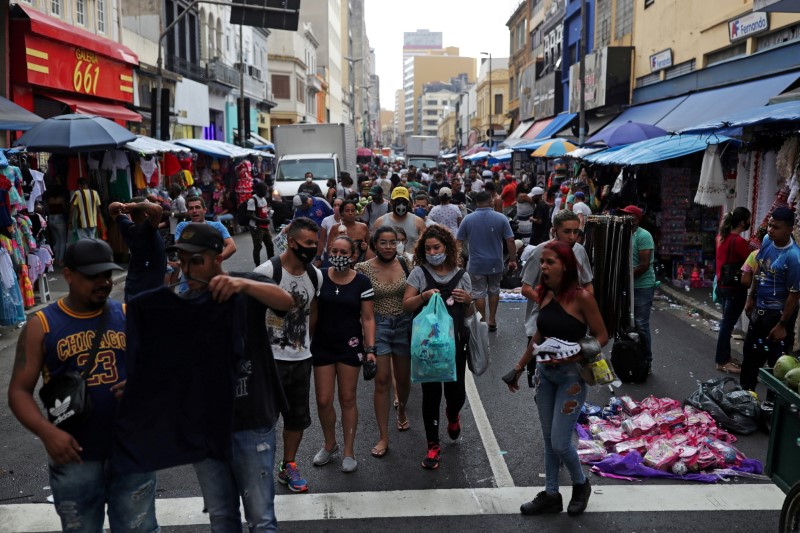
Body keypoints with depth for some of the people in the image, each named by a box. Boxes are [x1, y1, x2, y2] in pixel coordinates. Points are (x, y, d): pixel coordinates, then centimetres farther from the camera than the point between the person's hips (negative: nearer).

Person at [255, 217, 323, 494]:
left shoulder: (315, 275, 3)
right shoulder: (267, 271, -15)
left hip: (301, 359, 6)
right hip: (270, 359, -6)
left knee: (298, 417, 15)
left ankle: (288, 466, 32)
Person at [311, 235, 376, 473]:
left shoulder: (362, 282, -5)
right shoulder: (319, 277, -3)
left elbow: (368, 318, -3)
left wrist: (370, 349, -11)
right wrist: (306, 341, -2)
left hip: (350, 347, -1)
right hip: (322, 346, 1)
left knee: (347, 399, 7)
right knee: (323, 401, 5)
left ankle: (349, 451, 22)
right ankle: (329, 444, 30)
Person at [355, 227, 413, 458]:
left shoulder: (404, 263, -2)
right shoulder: (364, 268, -8)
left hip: (404, 324, 2)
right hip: (378, 326, -2)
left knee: (403, 378, 14)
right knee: (382, 381, -3)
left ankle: (402, 409, 47)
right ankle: (383, 437, 6)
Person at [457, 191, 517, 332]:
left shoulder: (468, 219, -6)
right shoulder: (501, 218, -8)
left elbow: (459, 241, -1)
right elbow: (510, 241, -9)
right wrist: (513, 260, 0)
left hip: (476, 263, -1)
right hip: (495, 263, 1)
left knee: (478, 293, 9)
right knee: (494, 291, 18)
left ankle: (483, 320, 14)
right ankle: (492, 320, 22)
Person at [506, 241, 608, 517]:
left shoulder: (581, 297, -17)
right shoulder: (544, 294, 2)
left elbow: (602, 336, -12)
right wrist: (519, 367, 16)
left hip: (572, 375, -6)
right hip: (545, 373, 6)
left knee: (560, 442, -2)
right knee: (549, 439, 13)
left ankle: (581, 484, 27)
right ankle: (551, 494, 28)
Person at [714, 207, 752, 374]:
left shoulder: (722, 237, 5)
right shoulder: (739, 241, -20)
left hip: (722, 286, 9)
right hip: (735, 288, -9)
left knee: (726, 322, 17)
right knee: (728, 324, 0)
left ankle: (725, 357, 25)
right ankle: (722, 361, 8)